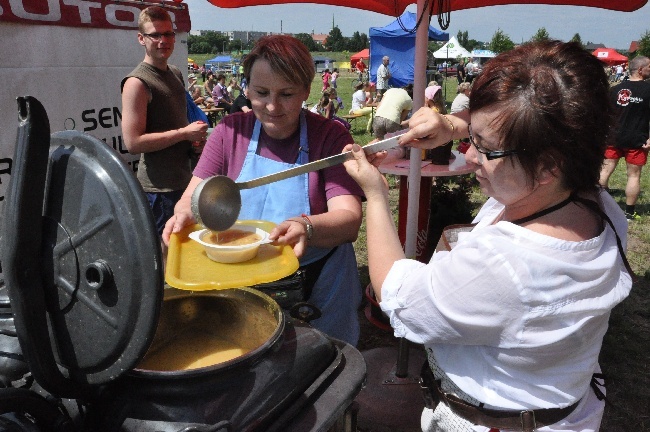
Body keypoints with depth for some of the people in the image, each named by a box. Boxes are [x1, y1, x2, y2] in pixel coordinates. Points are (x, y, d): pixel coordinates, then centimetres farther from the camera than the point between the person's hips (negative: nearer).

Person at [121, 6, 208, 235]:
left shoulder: (176, 73, 11)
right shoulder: (137, 83, -15)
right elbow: (133, 142, -21)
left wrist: (196, 134, 4)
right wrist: (185, 133, -18)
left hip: (184, 179, 8)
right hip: (159, 188, -8)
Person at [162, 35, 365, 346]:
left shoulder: (330, 136, -10)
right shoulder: (230, 132, 0)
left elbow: (349, 219, -19)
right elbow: (192, 196, -2)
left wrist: (307, 227, -40)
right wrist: (186, 213, -26)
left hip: (316, 283, -2)